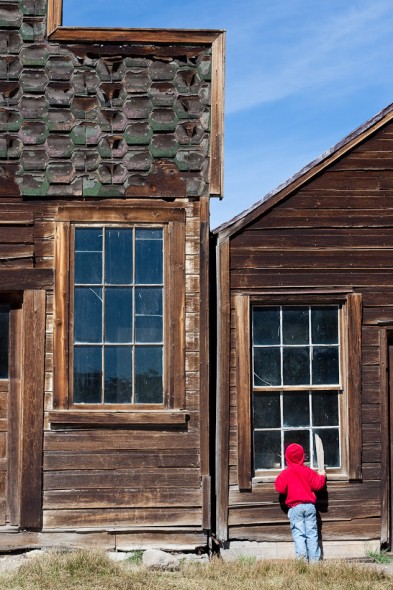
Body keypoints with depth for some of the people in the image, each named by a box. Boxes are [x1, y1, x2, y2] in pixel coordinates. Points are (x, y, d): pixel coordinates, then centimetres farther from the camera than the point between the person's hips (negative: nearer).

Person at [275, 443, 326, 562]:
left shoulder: (285, 473, -2)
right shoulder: (308, 471, 6)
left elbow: (280, 488, -4)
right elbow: (318, 485, 7)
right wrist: (322, 476, 26)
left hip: (295, 506, -2)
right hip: (310, 505, 3)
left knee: (298, 534, -4)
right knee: (312, 533, 5)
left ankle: (302, 557, -19)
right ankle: (314, 559, 2)